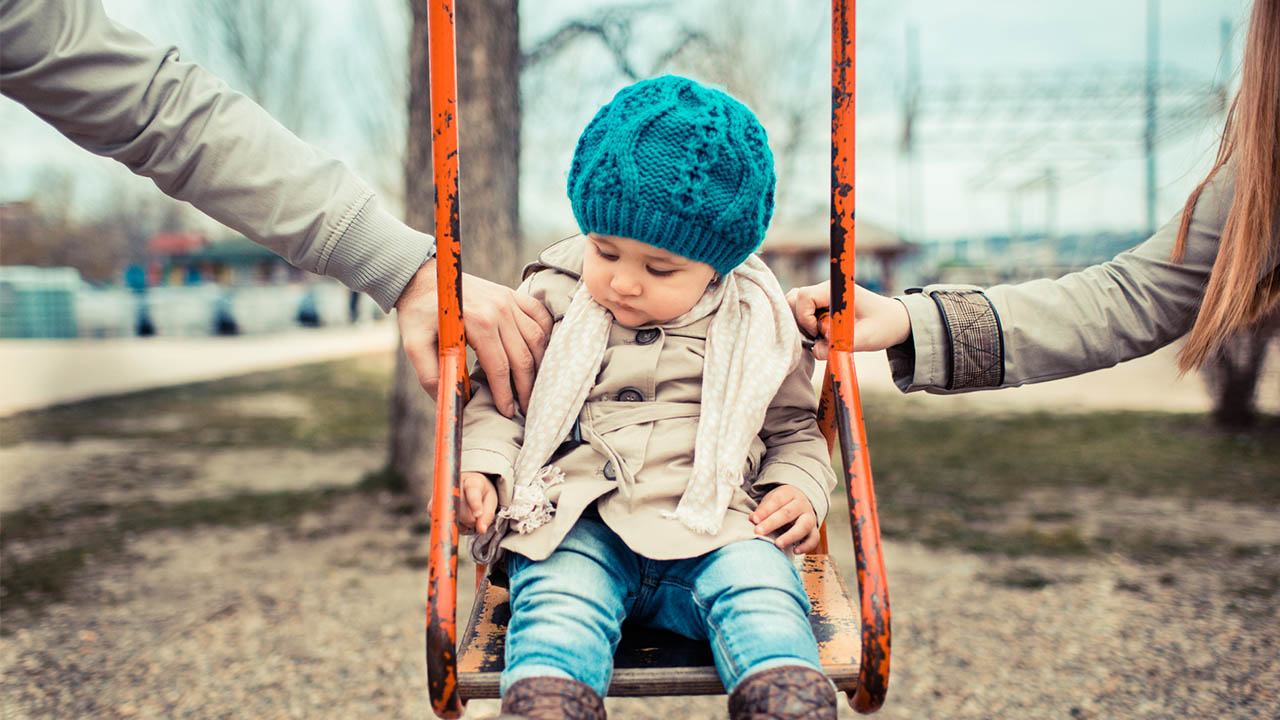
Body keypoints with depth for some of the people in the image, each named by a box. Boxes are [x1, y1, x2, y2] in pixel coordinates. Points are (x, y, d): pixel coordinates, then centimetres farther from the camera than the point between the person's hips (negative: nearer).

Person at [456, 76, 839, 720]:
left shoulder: (756, 325, 10)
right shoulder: (551, 300, 8)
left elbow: (793, 427, 22)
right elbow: (497, 397, 16)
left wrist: (801, 491, 2)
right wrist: (482, 469, -2)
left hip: (711, 526, 1)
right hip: (574, 524, 0)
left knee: (759, 586, -28)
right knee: (557, 596, -30)